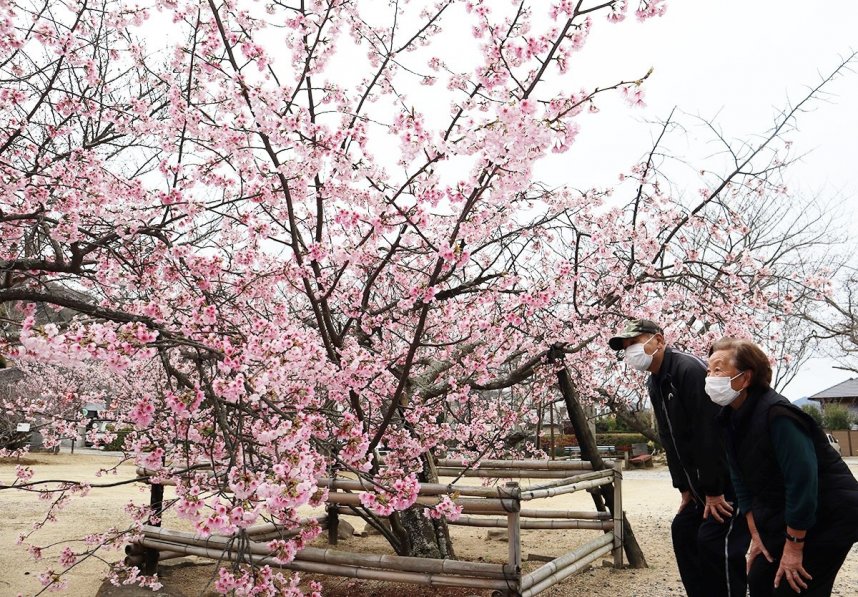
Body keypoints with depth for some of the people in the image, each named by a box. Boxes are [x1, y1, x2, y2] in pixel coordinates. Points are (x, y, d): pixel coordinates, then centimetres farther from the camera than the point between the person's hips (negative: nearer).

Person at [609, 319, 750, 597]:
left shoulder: (690, 369, -23)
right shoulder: (654, 383, 7)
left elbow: (709, 432, -25)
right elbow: (670, 438, 11)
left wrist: (713, 490, -22)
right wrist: (684, 487, 9)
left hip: (732, 476, -9)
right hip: (701, 480, 10)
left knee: (714, 540, -12)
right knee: (683, 530, 11)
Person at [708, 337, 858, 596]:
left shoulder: (776, 414, -27)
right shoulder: (731, 419, -2)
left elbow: (802, 480, -28)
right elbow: (742, 480, 5)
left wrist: (793, 547, -22)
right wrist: (756, 535, 3)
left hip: (829, 515, -8)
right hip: (781, 516, 8)